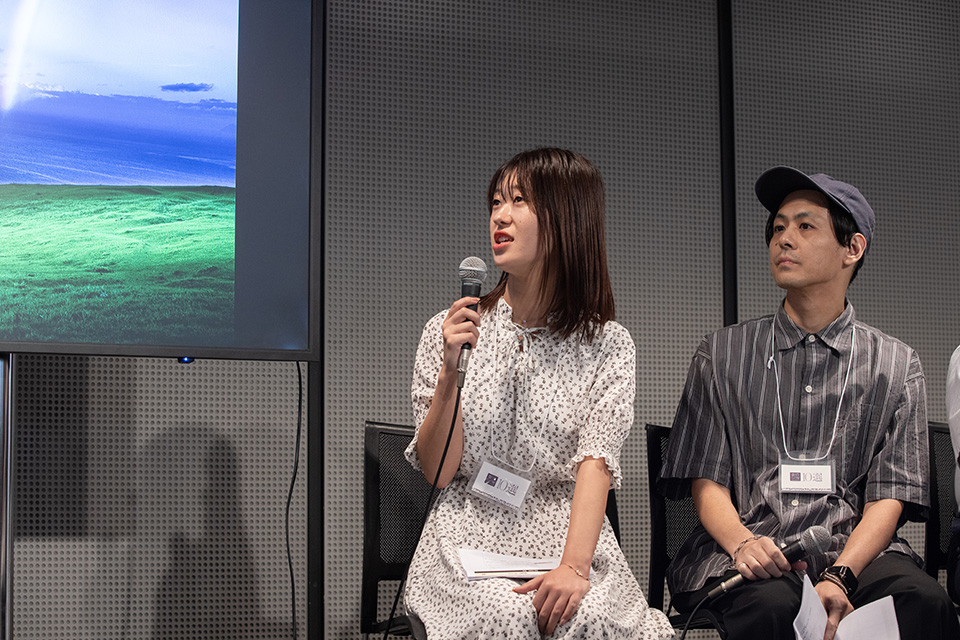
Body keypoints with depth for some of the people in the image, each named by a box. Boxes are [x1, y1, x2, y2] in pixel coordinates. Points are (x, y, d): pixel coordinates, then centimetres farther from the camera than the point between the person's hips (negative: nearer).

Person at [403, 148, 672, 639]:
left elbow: (596, 463, -11)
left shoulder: (608, 347, 4)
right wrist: (450, 371, -14)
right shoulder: (449, 330, 6)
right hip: (469, 540, 0)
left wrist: (574, 566, -27)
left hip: (567, 537, 0)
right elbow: (436, 471, 1)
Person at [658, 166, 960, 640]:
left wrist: (839, 578, -16)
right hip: (748, 552, -1)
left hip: (854, 547, 1)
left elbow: (888, 499, 4)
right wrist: (743, 543, -17)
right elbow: (706, 482, 7)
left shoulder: (895, 366, 12)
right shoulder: (722, 354, 13)